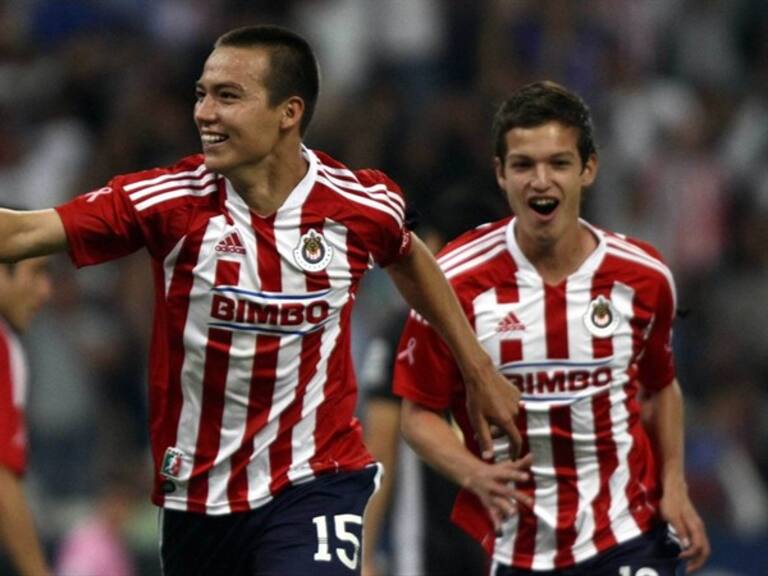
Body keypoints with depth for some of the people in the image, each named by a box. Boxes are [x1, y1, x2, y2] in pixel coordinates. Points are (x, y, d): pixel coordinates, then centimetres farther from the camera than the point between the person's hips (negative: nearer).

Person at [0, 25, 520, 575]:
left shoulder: (364, 204, -6)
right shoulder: (169, 200, -12)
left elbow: (409, 259, 17)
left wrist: (478, 369, 23)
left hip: (315, 483, -2)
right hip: (196, 497, 2)